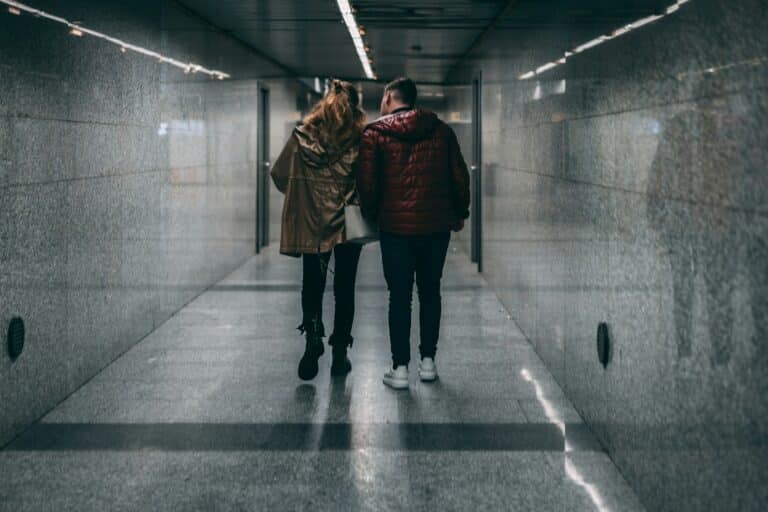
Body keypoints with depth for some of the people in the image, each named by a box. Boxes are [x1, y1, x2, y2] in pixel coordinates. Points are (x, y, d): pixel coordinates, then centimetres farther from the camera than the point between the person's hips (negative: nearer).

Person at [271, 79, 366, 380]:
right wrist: (361, 203, 6)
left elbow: (279, 174, 2)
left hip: (311, 223, 1)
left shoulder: (303, 137, -2)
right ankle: (339, 353, 14)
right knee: (344, 287, 10)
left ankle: (313, 335, -11)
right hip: (348, 223, -1)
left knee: (312, 284, 12)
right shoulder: (361, 140, -8)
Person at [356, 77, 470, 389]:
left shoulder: (375, 133, -3)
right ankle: (428, 361, 17)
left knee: (400, 297, 3)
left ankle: (400, 368, 2)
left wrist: (371, 215, 8)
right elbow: (460, 176, 7)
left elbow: (367, 182, -7)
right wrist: (460, 213, 18)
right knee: (430, 293, 14)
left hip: (395, 226, -3)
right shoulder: (441, 130, 6)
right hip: (437, 225, 3)